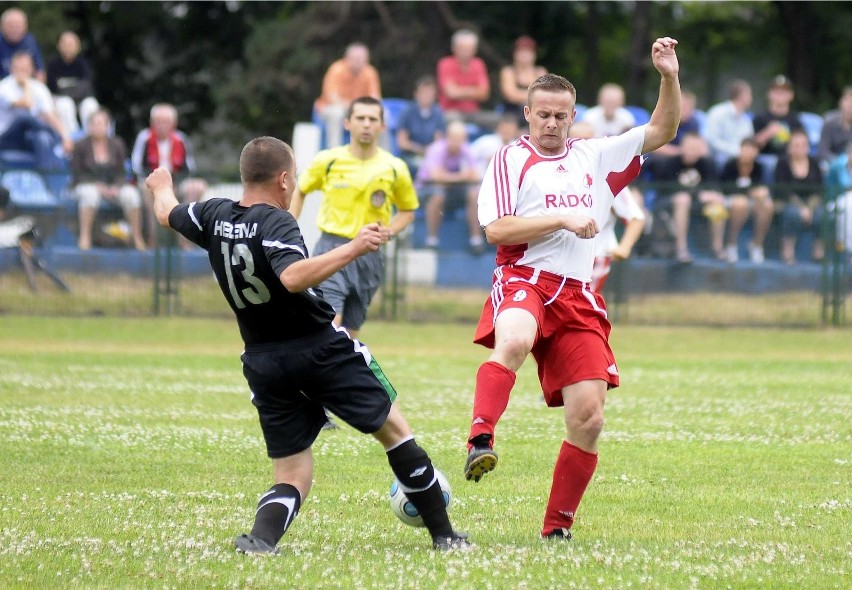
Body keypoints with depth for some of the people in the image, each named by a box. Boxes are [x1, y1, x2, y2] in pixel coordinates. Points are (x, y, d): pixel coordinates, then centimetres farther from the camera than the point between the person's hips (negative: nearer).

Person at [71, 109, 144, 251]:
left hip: (112, 187, 3)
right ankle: (84, 237, -36)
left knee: (131, 194, -28)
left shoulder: (116, 145, 7)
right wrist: (98, 186, -18)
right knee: (90, 194, -40)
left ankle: (137, 238, -21)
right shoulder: (81, 146, -2)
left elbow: (120, 172, 8)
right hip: (87, 185, -3)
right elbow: (76, 174, -5)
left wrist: (115, 187, -13)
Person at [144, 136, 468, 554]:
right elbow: (293, 277, -35)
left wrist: (161, 187, 47)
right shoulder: (274, 222, -16)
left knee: (292, 477, 8)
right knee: (394, 429, 11)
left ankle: (262, 537, -23)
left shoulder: (215, 216, 4)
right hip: (320, 349, -6)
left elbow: (167, 214, 25)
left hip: (262, 363, 6)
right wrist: (352, 249, -37)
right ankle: (443, 535, 15)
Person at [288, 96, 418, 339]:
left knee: (349, 334, 7)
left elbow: (408, 209, 15)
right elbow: (300, 191, 15)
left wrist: (390, 230, -5)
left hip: (368, 255, 2)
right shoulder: (327, 161, -1)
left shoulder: (395, 169, 1)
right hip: (331, 247, -2)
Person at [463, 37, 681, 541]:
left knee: (588, 419, -5)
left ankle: (557, 529, 6)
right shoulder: (512, 160, 7)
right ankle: (481, 441, -50)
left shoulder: (596, 156, 19)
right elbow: (496, 229, -4)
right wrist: (562, 219, -9)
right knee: (514, 341, -42)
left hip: (578, 297, 4)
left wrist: (670, 78, 7)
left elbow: (661, 132, 21)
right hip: (525, 279, -4)